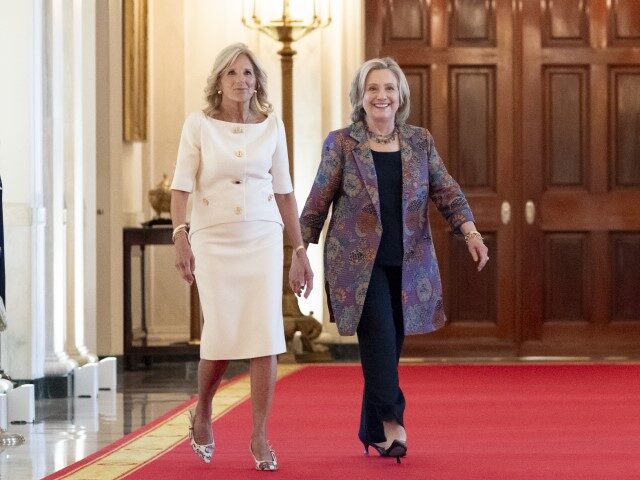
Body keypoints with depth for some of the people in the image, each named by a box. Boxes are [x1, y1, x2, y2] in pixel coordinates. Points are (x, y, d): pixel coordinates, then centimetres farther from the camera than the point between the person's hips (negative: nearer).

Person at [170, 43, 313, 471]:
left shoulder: (272, 126, 5)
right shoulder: (199, 124, -2)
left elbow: (284, 192, 9)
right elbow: (182, 186, -7)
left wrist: (300, 251, 8)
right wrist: (180, 235, -21)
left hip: (263, 239, 2)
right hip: (214, 240, -2)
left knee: (265, 337, -7)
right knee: (222, 336, -5)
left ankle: (260, 437, 2)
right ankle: (202, 412, 24)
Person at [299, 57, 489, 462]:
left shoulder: (421, 141, 9)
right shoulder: (341, 144, 1)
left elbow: (447, 192, 6)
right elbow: (318, 202, 4)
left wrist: (471, 232, -8)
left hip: (408, 264, 3)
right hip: (358, 262, -3)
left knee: (389, 348, 7)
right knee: (381, 335, -20)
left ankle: (373, 432, 17)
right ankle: (392, 419, -22)